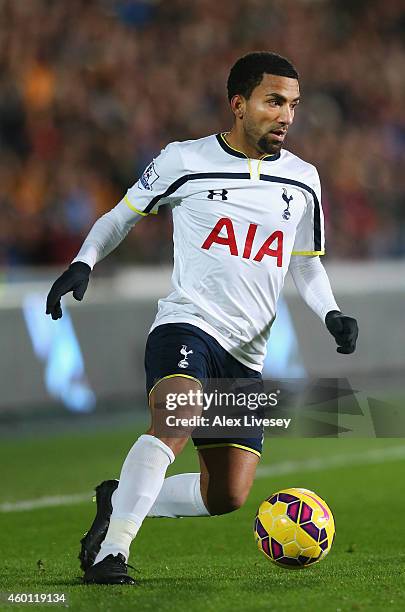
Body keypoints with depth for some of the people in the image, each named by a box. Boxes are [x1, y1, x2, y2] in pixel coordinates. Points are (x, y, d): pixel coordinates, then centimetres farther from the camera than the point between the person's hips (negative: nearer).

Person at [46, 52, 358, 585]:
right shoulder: (185, 161, -1)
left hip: (246, 357, 5)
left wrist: (331, 315, 2)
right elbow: (123, 215, 13)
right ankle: (110, 551, -31)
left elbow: (307, 265, 20)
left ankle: (119, 500, 23)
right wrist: (83, 263, -2)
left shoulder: (301, 180, 10)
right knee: (178, 416, -35)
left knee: (227, 496, -1)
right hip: (186, 326, -5)